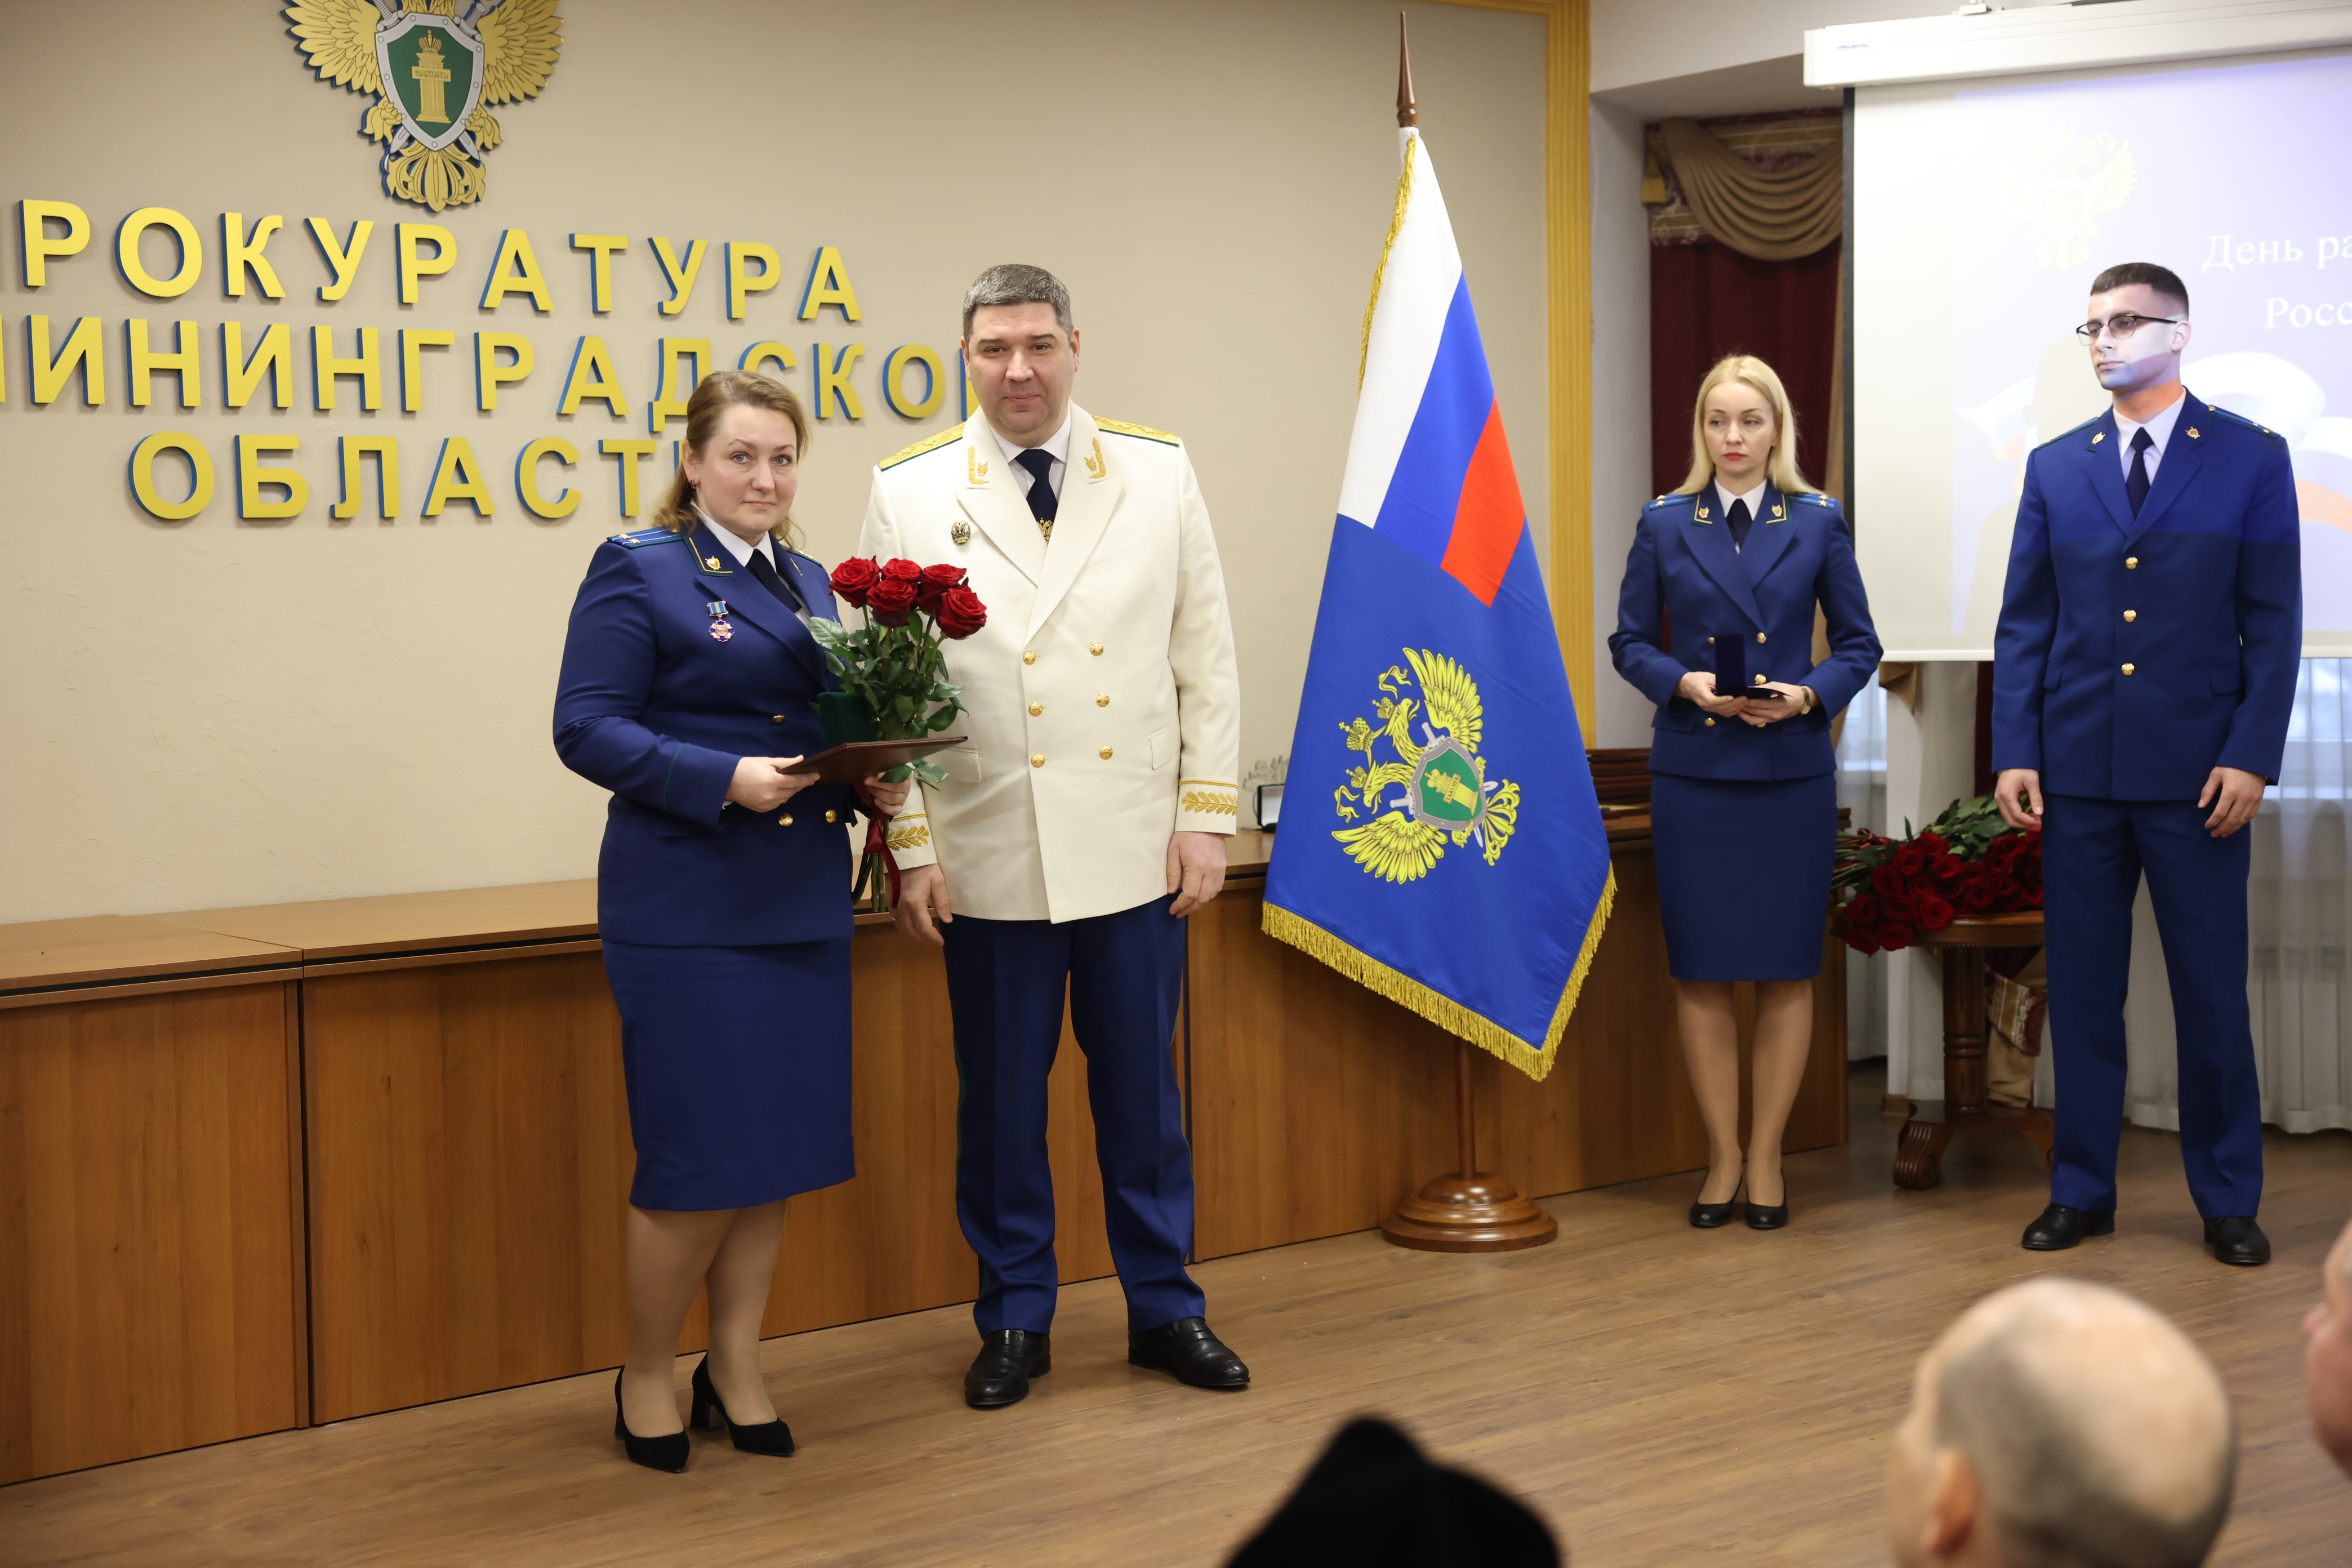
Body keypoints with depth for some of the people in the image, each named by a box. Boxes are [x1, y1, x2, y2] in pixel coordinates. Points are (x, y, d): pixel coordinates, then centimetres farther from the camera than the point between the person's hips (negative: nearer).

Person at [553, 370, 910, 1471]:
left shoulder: (811, 584, 15)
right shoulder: (638, 571, -5)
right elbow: (586, 729, -12)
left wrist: (873, 781, -1)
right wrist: (725, 778, -21)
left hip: (801, 905, 7)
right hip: (687, 911, -6)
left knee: (779, 1151, 9)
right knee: (700, 1161, -4)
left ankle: (735, 1372, 24)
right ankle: (645, 1381, 16)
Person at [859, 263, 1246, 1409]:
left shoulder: (1159, 474, 5)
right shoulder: (909, 494, 0)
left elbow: (1206, 658, 6)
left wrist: (1208, 818, 1)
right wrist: (909, 849, -3)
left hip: (1135, 848, 1)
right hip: (989, 857, -1)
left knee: (1143, 1087, 10)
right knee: (1000, 1096, 8)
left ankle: (1164, 1309, 25)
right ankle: (1014, 1320, 23)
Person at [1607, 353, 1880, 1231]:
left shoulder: (1819, 524, 4)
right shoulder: (1664, 524, 5)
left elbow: (1859, 644, 7)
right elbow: (1630, 641, 7)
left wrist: (1808, 694, -11)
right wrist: (1687, 683, -11)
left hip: (1791, 771, 0)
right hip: (1692, 772, 0)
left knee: (1786, 972, 2)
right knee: (1701, 973, 2)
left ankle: (1766, 1159, 14)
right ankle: (1722, 1158, 14)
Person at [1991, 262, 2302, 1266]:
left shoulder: (2252, 458, 1)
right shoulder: (2054, 467, 9)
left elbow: (2274, 621, -1)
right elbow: (2024, 622, 8)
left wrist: (2252, 756, -10)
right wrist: (2014, 753, -1)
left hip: (2198, 776, -2)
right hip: (2078, 772, 2)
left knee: (2212, 993, 4)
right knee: (2081, 990, 8)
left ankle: (2228, 1203, 15)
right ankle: (2082, 1191, 18)